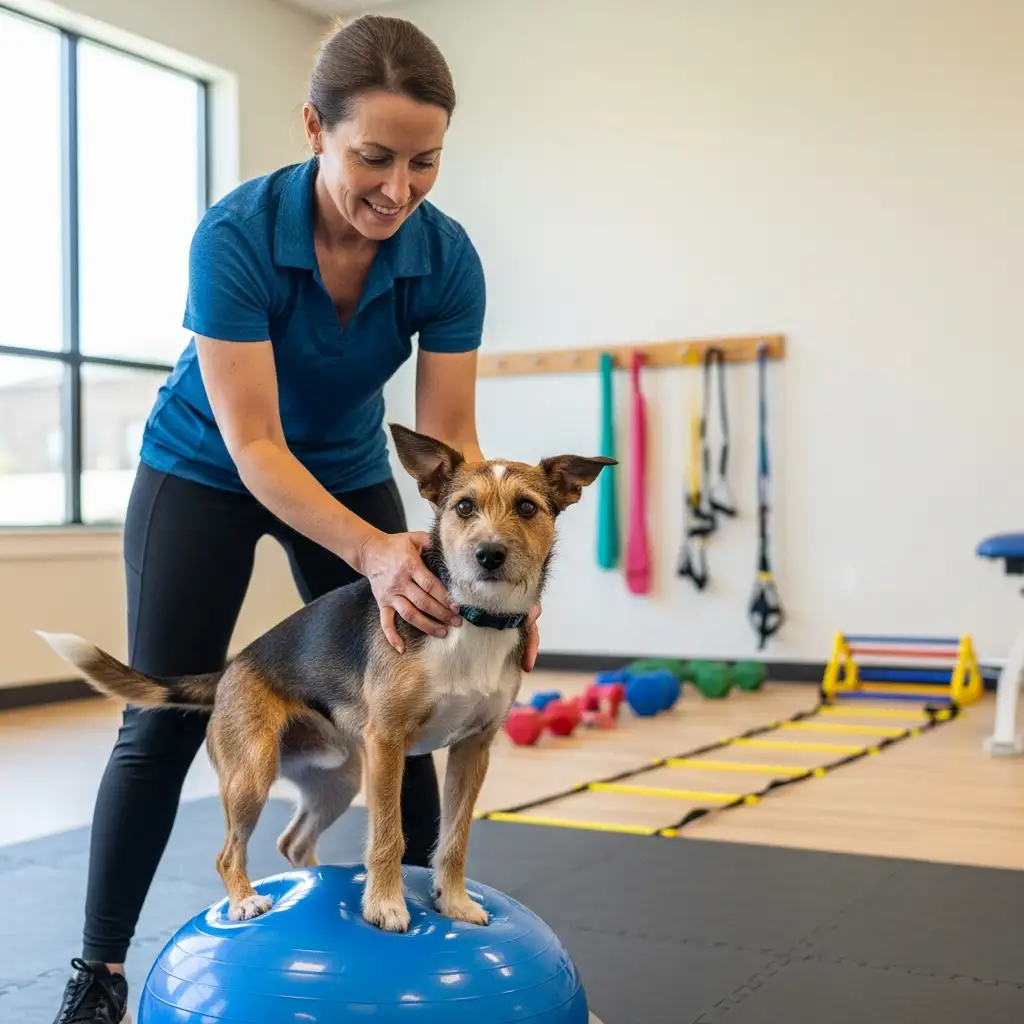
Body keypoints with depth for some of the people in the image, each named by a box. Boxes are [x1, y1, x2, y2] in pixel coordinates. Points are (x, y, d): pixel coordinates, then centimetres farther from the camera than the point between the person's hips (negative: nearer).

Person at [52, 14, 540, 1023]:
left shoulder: (445, 255, -22)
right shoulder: (235, 234, -32)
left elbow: (449, 435, -20)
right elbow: (254, 446, -33)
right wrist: (373, 553, -46)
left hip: (346, 470, 3)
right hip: (206, 471, -3)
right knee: (165, 722, -4)